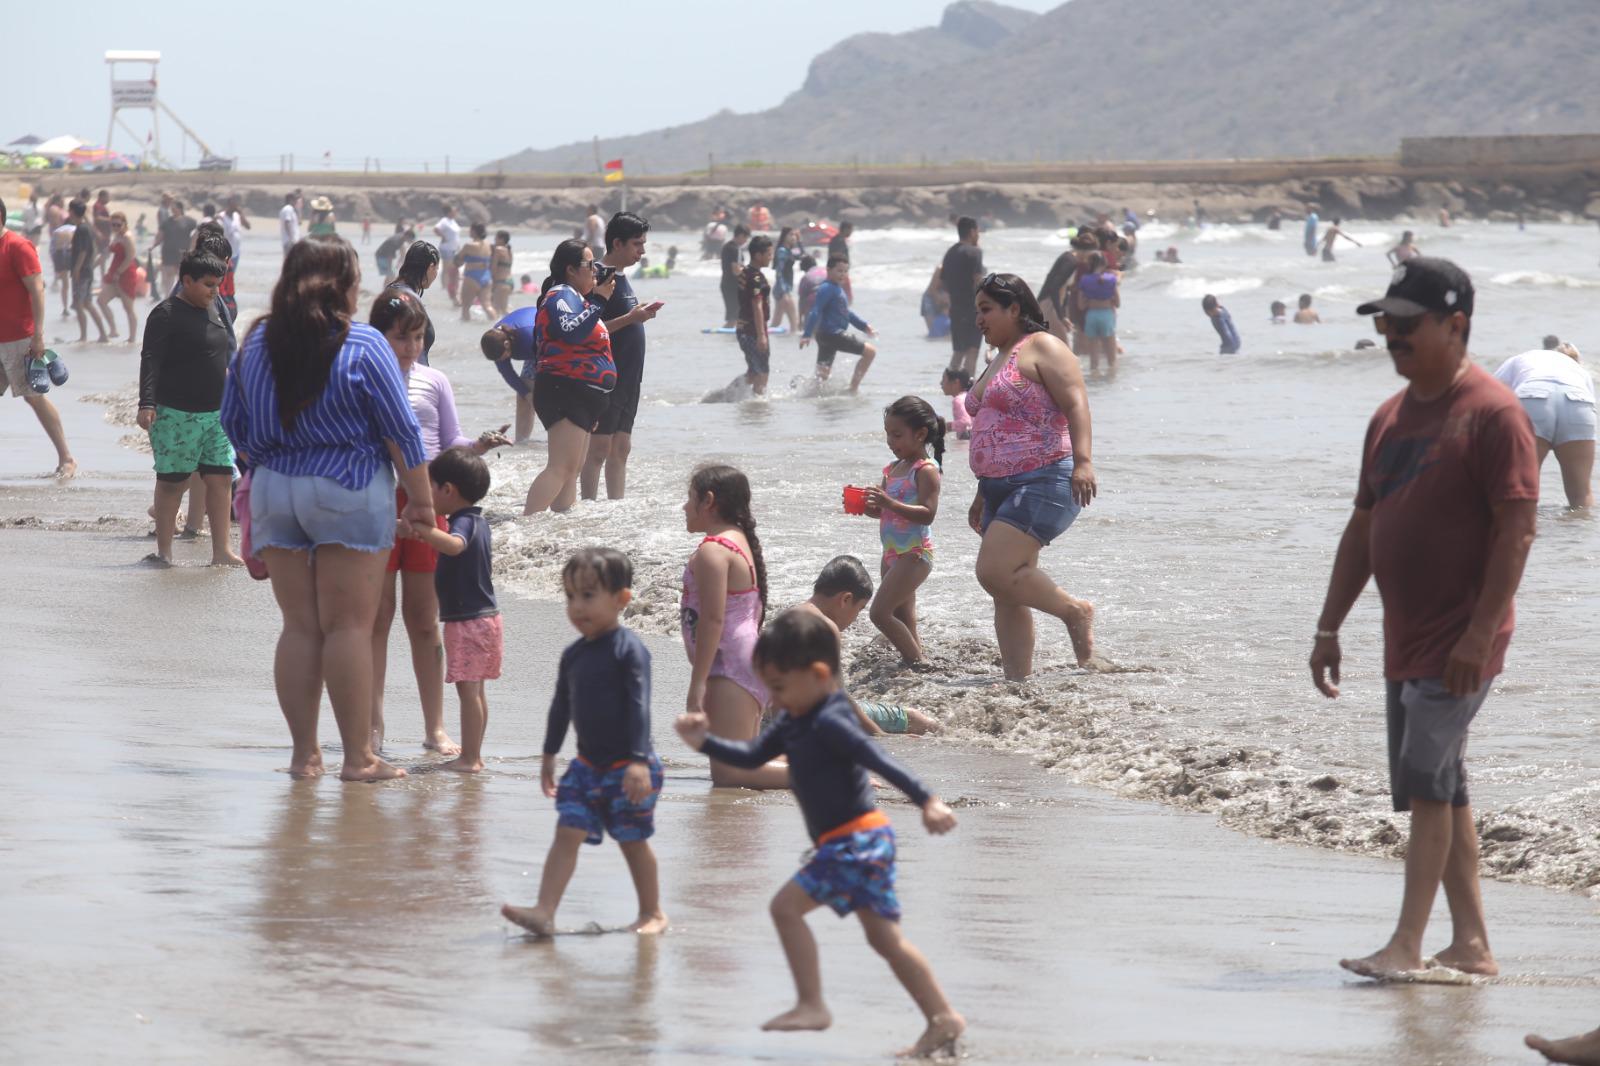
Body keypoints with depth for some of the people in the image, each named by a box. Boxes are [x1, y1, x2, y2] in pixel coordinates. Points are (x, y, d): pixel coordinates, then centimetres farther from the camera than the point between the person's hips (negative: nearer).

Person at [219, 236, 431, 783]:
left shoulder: (256, 344, 5)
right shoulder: (363, 347, -10)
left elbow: (234, 424, 14)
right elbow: (401, 431, -7)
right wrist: (420, 499, 1)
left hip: (274, 490, 5)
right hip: (349, 492, -5)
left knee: (298, 626, 9)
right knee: (349, 625, -1)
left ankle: (304, 753, 10)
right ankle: (357, 756, 0)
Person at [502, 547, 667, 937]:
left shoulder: (629, 649, -14)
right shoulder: (573, 655, 7)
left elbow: (639, 707, -19)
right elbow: (561, 707, 19)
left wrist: (638, 761, -25)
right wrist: (549, 755, 24)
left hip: (627, 767, -6)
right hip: (587, 765, 6)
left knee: (633, 840, 5)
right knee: (567, 832, -5)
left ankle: (652, 913, 21)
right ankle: (544, 912, -12)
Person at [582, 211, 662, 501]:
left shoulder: (621, 276, 15)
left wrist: (642, 314, 8)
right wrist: (630, 318, -22)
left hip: (627, 376, 9)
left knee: (621, 449, 11)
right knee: (599, 448, -7)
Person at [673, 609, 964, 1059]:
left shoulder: (830, 723, -17)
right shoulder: (794, 723, 12)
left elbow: (881, 761, -26)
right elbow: (752, 756, 19)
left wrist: (927, 801, -34)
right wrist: (705, 743, 7)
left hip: (854, 838, -10)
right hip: (862, 841, 10)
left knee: (787, 904, -10)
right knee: (884, 936, 11)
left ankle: (811, 1005, -8)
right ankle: (943, 1018, 12)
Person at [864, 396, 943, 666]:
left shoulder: (926, 470, -13)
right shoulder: (893, 469, 13)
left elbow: (927, 513, -23)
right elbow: (882, 511, 19)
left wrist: (890, 503, -32)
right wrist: (867, 506, -3)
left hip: (915, 554, -9)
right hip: (893, 553, 9)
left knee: (881, 612, -14)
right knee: (904, 620, 12)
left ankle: (917, 660, -8)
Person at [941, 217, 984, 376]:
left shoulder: (950, 253, 14)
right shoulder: (974, 252, -10)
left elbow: (943, 282, 17)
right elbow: (978, 280, -18)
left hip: (955, 308, 8)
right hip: (971, 308, -8)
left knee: (958, 351, 15)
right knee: (972, 350, -9)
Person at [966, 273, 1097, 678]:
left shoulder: (1041, 348, -5)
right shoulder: (999, 363, 23)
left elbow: (1075, 402, -17)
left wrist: (1082, 461, -29)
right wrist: (983, 495, 27)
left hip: (1043, 482, -10)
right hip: (1002, 489, 10)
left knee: (996, 572, -21)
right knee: (1007, 595, 4)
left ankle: (1075, 612, -2)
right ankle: (1018, 679, 3)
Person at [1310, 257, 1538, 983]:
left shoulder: (1491, 413, -12)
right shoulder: (1391, 417, 14)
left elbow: (1516, 528, -18)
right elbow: (1364, 525, 18)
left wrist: (1480, 631, -23)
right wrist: (1329, 627, 14)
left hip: (1460, 642, -9)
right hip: (1405, 640, 9)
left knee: (1427, 779, -14)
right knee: (1437, 790, 9)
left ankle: (1407, 945, -13)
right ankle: (1471, 945, 14)